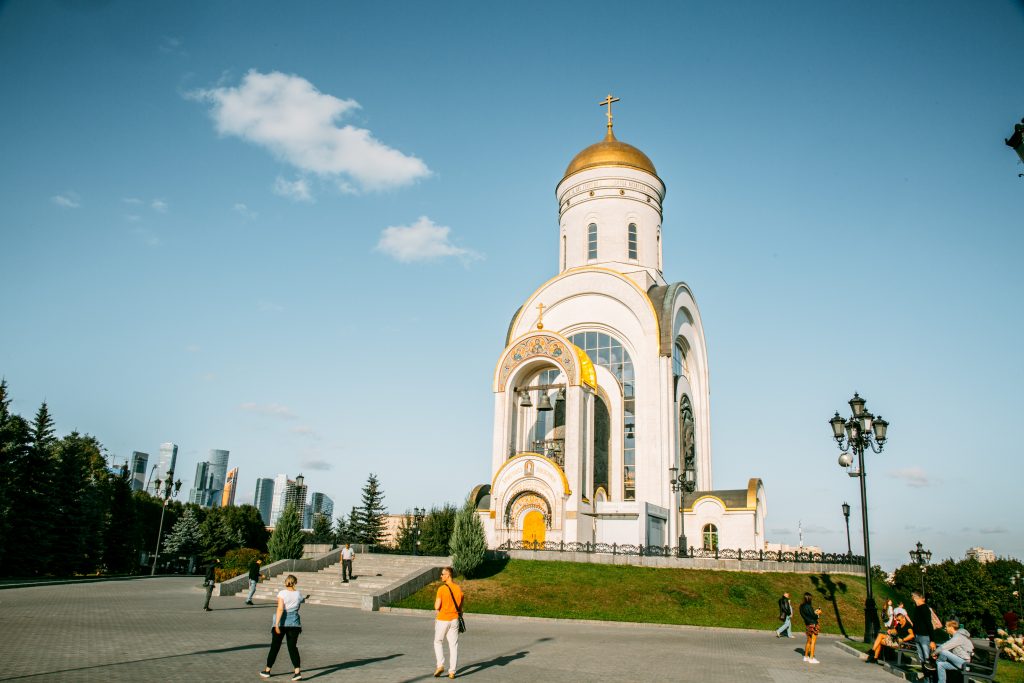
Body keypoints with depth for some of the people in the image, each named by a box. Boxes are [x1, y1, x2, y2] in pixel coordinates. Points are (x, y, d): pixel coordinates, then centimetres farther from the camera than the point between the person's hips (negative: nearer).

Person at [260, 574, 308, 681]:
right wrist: (305, 597, 47)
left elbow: (280, 609, -19)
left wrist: (277, 624, -22)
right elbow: (303, 600, 24)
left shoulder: (282, 593, -9)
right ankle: (298, 672, -8)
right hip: (294, 622, 3)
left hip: (281, 622, -2)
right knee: (293, 647, 3)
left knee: (275, 647, 12)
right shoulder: (298, 594, 2)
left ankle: (267, 670, 25)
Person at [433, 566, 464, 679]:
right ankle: (452, 671, 8)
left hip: (442, 620, -4)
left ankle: (440, 665, 3)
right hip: (454, 620, 4)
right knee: (453, 645, 8)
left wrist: (436, 602, 5)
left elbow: (437, 607, -15)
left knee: (438, 642, 16)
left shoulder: (441, 589, -14)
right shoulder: (458, 589, 3)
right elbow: (462, 605, 9)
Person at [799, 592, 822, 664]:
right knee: (813, 642, -2)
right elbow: (813, 616, -15)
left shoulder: (802, 606, 4)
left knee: (809, 641, 18)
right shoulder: (808, 607, -21)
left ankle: (806, 657, 25)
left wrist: (815, 612, 17)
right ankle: (811, 658, -1)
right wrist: (818, 613, 4)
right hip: (813, 625, -8)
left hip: (808, 625, 8)